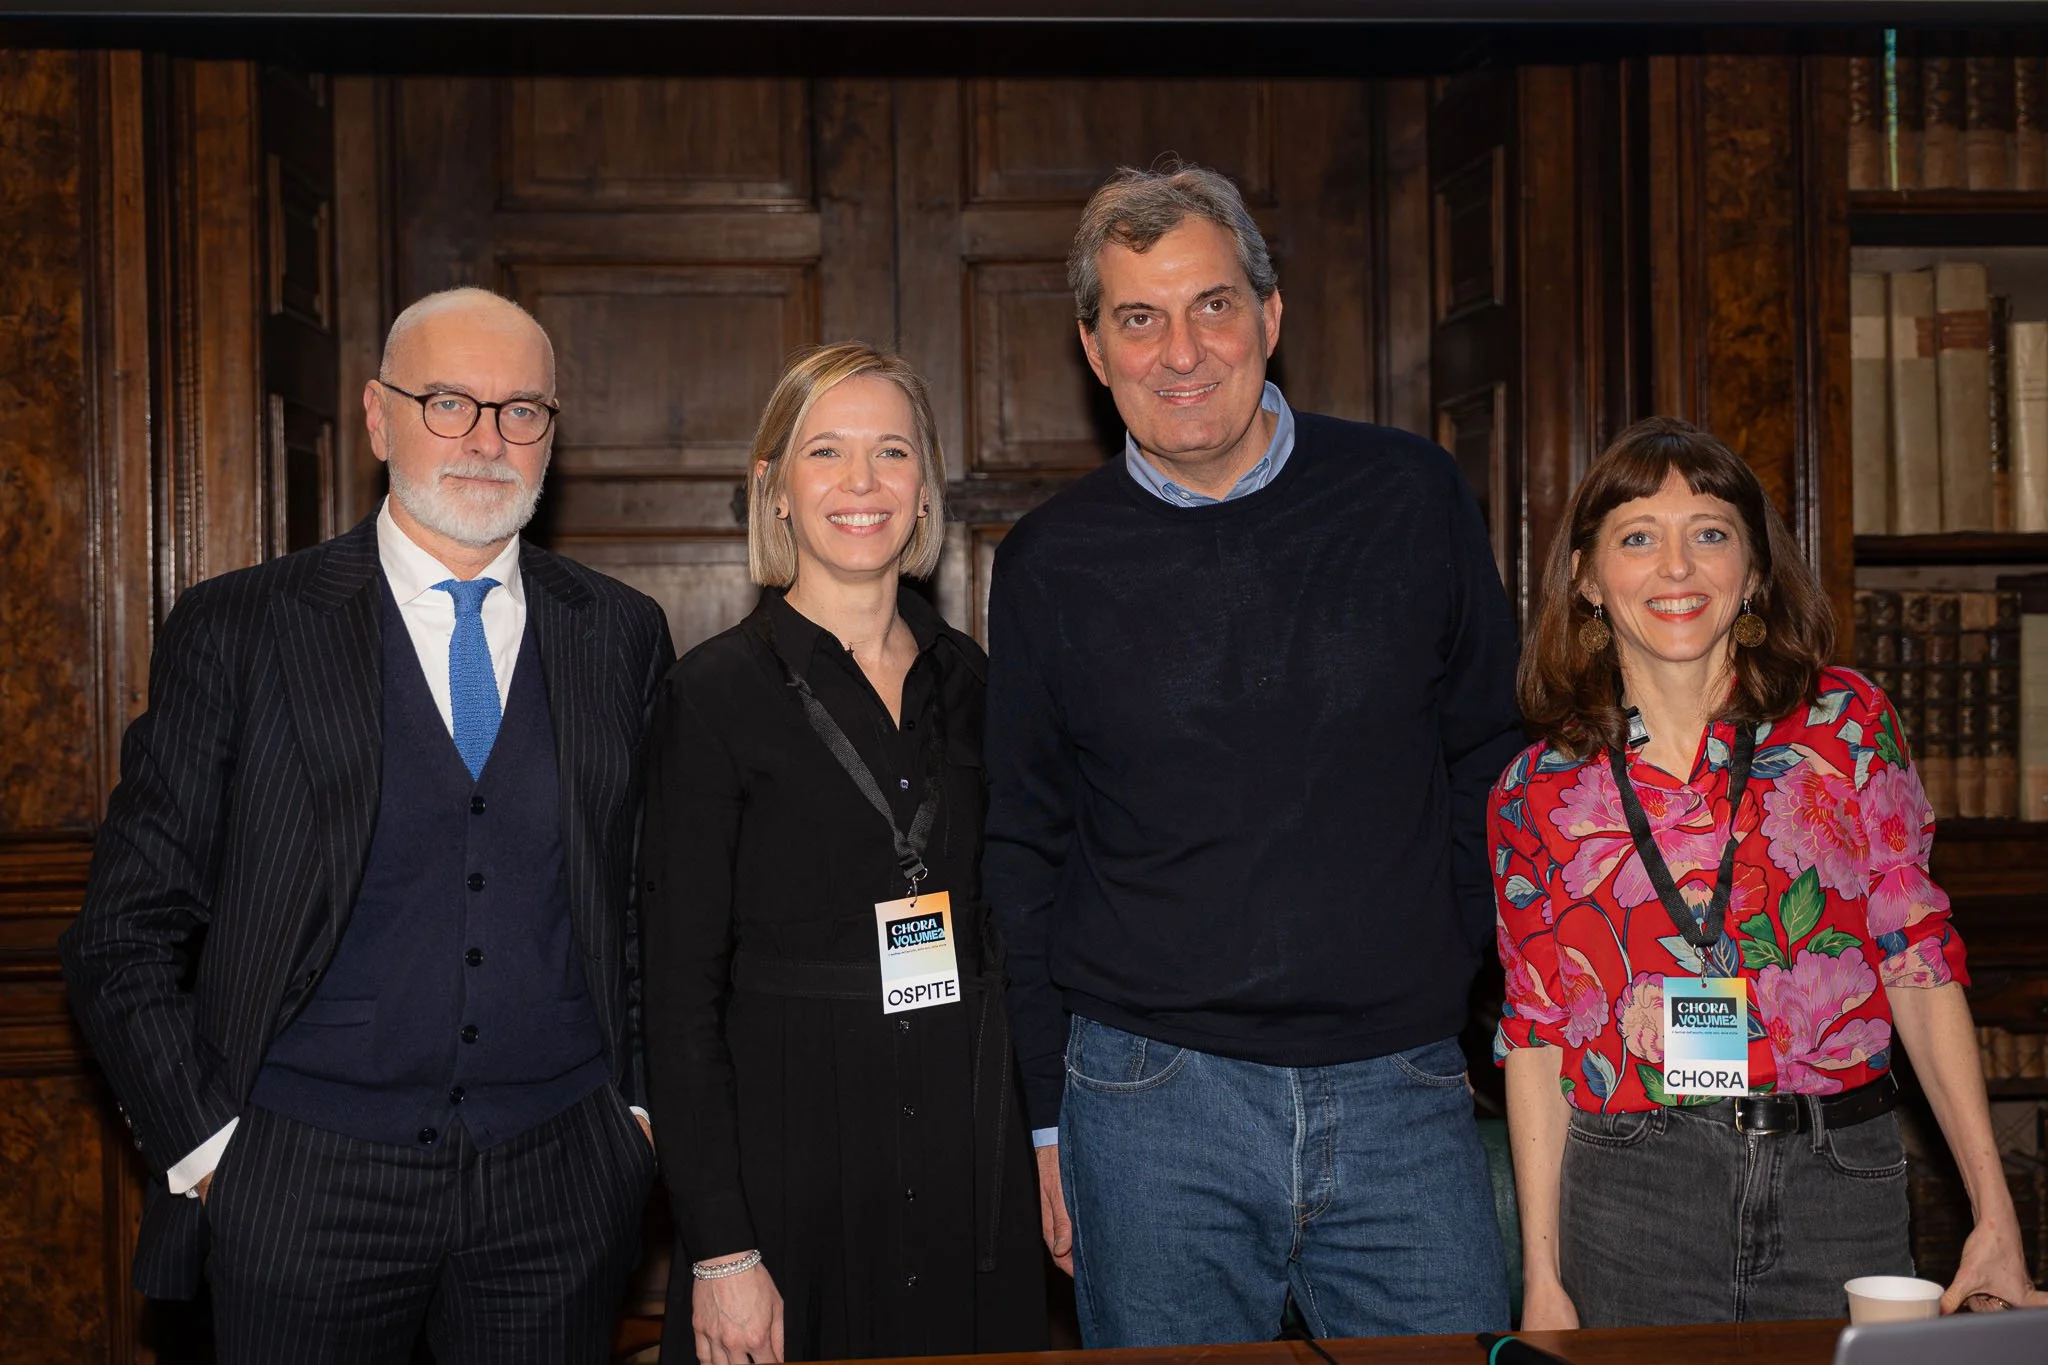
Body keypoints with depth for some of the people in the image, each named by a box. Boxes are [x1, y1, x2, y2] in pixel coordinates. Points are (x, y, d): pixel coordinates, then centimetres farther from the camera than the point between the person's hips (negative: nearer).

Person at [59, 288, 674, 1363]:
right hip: (302, 1189, -2)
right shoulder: (234, 629, -1)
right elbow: (129, 933, 0)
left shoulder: (622, 636, 5)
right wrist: (203, 1146, -5)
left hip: (559, 1193, 2)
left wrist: (642, 1105, 4)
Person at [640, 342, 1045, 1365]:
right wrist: (721, 1250, -13)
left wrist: (1045, 1140, 6)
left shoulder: (965, 679, 7)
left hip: (970, 1153, 5)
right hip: (790, 1153, -4)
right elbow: (681, 993, -9)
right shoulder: (715, 695, -8)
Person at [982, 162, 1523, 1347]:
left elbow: (1492, 764, 11)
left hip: (1403, 1089, 1)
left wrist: (1472, 984, 5)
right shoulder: (1050, 565, 2)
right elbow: (1024, 851, 8)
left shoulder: (1411, 497, 2)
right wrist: (1046, 1113, 5)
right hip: (1151, 1099, 0)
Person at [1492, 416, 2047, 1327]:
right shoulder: (1538, 792, 2)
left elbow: (1920, 964, 3)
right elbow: (1535, 1036, 4)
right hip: (1631, 1201, 0)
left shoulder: (1845, 725, 2)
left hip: (1841, 1184, 1)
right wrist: (1542, 1279, 0)